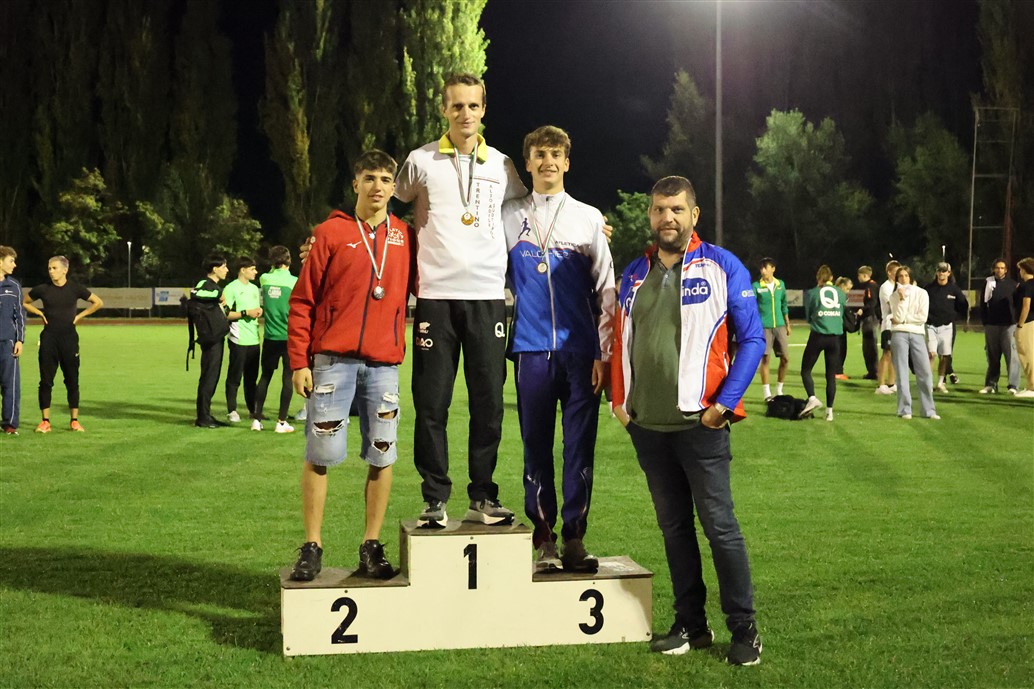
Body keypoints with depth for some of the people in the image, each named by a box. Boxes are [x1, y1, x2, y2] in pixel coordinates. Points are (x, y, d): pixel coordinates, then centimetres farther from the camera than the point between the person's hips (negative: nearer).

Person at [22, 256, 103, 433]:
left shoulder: (75, 288, -1)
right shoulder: (42, 289, 0)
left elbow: (98, 302, 8)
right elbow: (24, 302, 16)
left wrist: (80, 315, 1)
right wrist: (40, 313, 3)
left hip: (69, 338, 0)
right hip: (48, 338, 0)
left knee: (72, 380, 3)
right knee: (46, 380, 0)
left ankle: (74, 420, 10)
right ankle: (45, 421, 6)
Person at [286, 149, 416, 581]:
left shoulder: (404, 237, 10)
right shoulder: (332, 232, 2)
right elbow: (302, 301, 1)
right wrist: (299, 361, -5)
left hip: (384, 362, 3)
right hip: (332, 359, -2)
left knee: (382, 455, 3)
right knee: (320, 453, -2)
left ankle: (372, 548, 13)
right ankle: (312, 548, 8)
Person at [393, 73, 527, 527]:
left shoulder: (501, 165, 12)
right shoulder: (420, 162, 6)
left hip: (488, 296, 2)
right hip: (436, 295, -2)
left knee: (488, 402, 3)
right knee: (431, 404, -1)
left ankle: (483, 497, 13)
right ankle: (435, 498, 8)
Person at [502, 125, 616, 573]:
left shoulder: (589, 218, 9)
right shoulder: (509, 217, 9)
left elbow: (606, 290, 7)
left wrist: (606, 353, 0)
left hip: (581, 351, 0)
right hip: (531, 350, 0)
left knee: (580, 447, 1)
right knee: (536, 446, 4)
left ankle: (574, 537, 9)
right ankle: (543, 536, 12)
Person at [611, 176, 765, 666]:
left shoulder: (721, 267, -4)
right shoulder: (635, 274, 11)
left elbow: (752, 339, -5)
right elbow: (621, 340, 19)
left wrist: (724, 404, -11)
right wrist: (619, 399, 10)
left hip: (699, 424, -5)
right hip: (646, 427, 5)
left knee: (720, 527, -2)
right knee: (673, 528, 12)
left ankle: (744, 630, 8)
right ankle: (691, 625, 21)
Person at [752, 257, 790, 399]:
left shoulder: (781, 285, 8)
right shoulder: (757, 286, -4)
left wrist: (788, 324, 18)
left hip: (779, 326, 4)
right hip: (764, 327, -4)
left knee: (785, 358, 3)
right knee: (765, 359, -3)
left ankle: (779, 390, 18)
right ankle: (766, 393, 4)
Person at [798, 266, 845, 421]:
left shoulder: (812, 293, 0)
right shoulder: (841, 293, 7)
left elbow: (807, 316, 8)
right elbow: (843, 313, 15)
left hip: (818, 336, -3)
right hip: (835, 337, 3)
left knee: (805, 370, 7)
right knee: (831, 375, 8)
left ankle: (812, 398, -15)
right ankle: (829, 410, 6)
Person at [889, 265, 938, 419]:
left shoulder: (921, 293, 5)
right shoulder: (895, 296, 7)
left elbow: (923, 317, -5)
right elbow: (898, 317, -7)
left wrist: (903, 320, -4)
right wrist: (902, 299, -11)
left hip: (917, 334, 0)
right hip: (900, 334, 0)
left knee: (925, 373, -2)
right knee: (902, 373, -1)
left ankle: (929, 410, 4)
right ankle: (905, 409, 2)